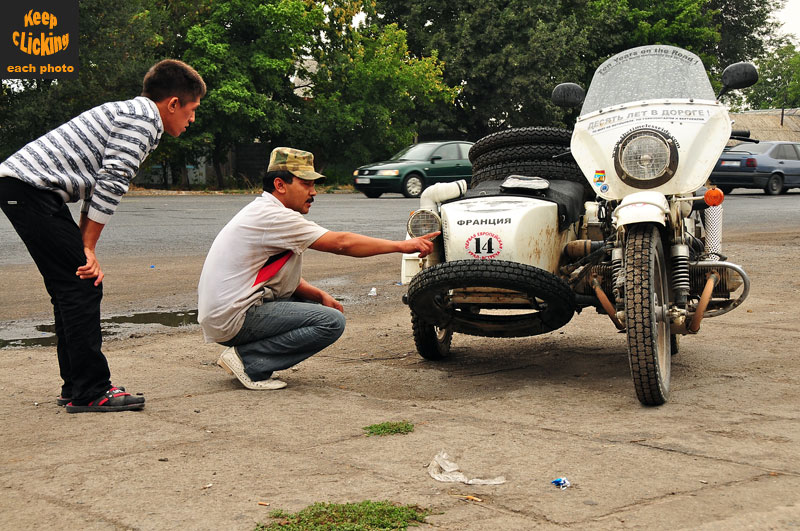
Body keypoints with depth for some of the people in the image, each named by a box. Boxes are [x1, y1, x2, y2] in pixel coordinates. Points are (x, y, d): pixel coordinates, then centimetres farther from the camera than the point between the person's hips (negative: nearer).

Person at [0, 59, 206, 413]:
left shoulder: (128, 114, 24)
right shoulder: (141, 119, -8)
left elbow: (98, 186, 21)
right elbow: (110, 185, -15)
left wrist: (83, 247, 14)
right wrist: (88, 249, -10)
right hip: (31, 188, -11)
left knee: (71, 288, 14)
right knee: (83, 287, -8)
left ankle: (76, 387, 19)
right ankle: (90, 392, -5)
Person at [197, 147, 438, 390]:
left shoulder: (262, 211, 15)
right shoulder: (273, 217, -16)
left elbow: (284, 278, 18)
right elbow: (341, 243, -19)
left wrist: (320, 295, 1)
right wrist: (402, 245, -15)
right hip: (234, 319, -10)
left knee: (314, 304, 19)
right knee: (332, 322, -16)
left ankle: (245, 353, 8)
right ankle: (249, 361, -11)